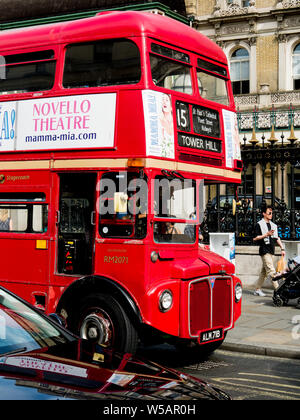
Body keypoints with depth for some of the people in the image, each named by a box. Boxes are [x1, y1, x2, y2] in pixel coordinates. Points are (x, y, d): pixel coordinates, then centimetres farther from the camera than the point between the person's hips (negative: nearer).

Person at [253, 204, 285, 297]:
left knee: (264, 271, 10)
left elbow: (277, 238, 21)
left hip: (271, 250, 8)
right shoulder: (259, 225, -4)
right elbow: (255, 238, -9)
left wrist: (282, 248, 14)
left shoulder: (273, 225, 18)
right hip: (264, 250, -7)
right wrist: (266, 235, -17)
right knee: (271, 271, -13)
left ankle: (257, 289, 17)